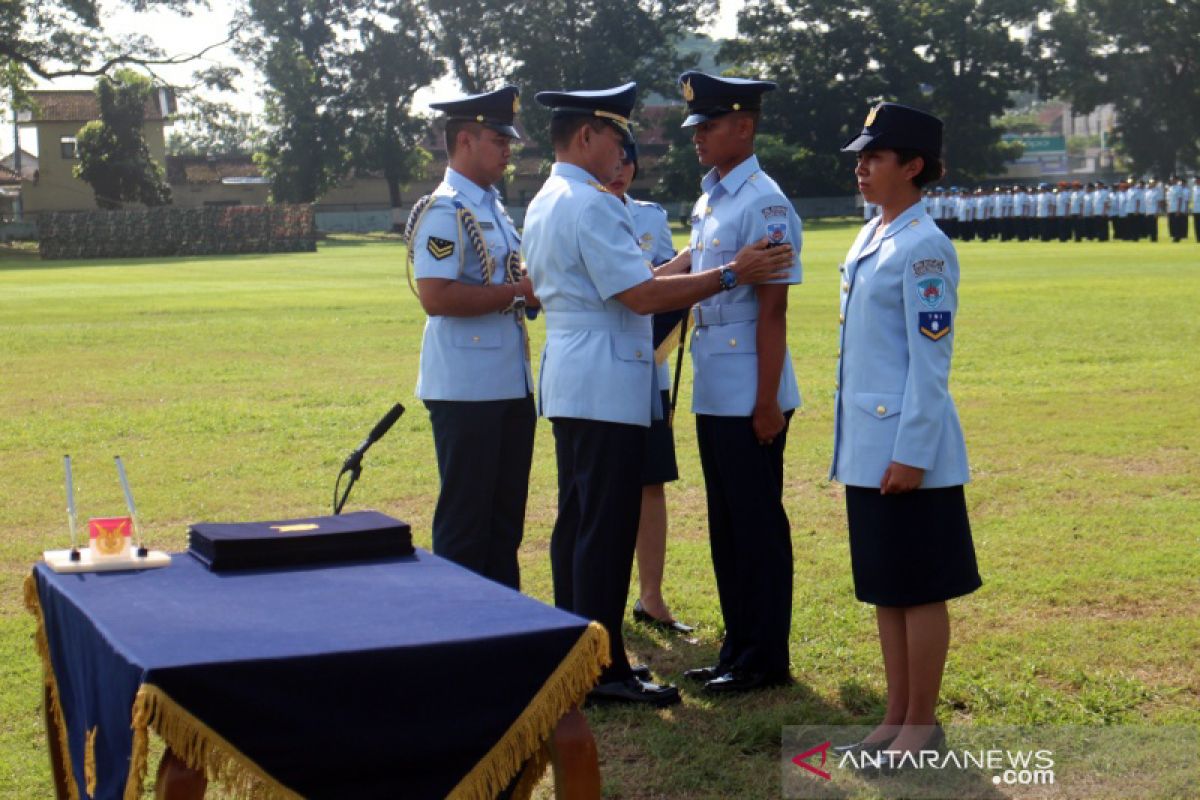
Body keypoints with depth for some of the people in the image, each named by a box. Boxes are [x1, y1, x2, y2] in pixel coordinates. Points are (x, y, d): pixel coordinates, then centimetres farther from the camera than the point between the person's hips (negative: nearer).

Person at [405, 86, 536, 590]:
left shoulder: (494, 208, 17)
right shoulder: (443, 211, -12)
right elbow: (436, 297, -22)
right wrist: (518, 291, -17)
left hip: (511, 384, 9)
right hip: (467, 391, -9)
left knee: (507, 511, 14)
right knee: (465, 515, -1)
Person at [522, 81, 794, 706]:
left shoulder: (543, 204, 16)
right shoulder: (590, 205, -16)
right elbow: (642, 296, -20)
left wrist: (686, 261, 17)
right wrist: (730, 274, -16)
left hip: (568, 382, 11)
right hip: (605, 389, -11)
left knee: (576, 522, 15)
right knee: (607, 530, -6)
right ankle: (603, 671, -1)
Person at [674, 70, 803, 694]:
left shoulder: (763, 203, -13)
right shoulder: (707, 201, 14)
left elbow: (772, 309, -17)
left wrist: (767, 403, -19)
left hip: (748, 398, -9)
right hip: (712, 394, 9)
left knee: (758, 526, 0)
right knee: (726, 525, 15)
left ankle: (764, 659, 10)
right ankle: (737, 650, 25)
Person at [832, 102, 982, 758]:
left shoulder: (923, 247, -13)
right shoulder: (869, 239, 13)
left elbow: (930, 358, -16)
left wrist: (911, 453, -18)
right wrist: (855, 443, 18)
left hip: (906, 447, -9)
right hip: (867, 446, 9)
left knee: (919, 590, 2)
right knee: (883, 588, 14)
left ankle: (922, 725, 12)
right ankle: (896, 718, 24)